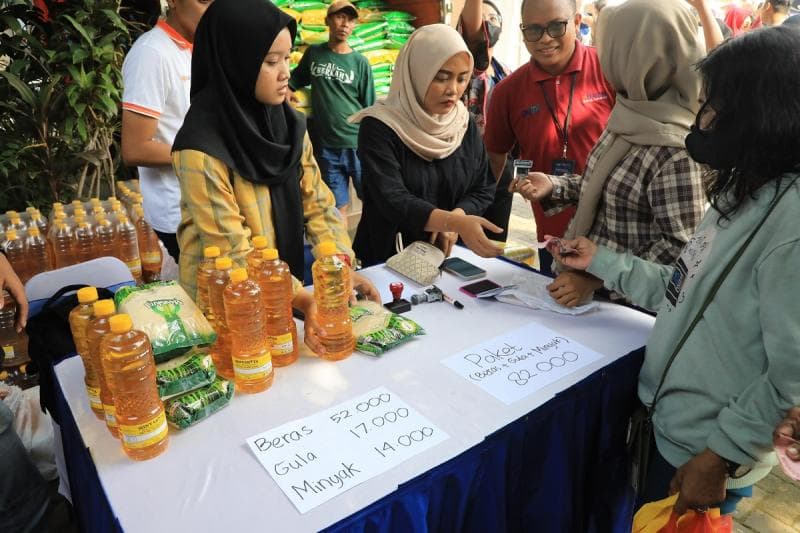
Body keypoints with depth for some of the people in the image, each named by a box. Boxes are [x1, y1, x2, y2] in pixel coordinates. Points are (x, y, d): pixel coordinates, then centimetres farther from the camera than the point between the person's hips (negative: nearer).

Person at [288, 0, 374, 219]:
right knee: (338, 207, 8)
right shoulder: (313, 53, 6)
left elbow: (370, 108, 3)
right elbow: (294, 81, 21)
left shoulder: (360, 62, 1)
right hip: (326, 146, 1)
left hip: (358, 144, -1)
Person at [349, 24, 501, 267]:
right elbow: (392, 201, -22)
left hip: (446, 257, 2)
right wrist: (454, 221, -35)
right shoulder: (378, 127, -12)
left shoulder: (465, 124, 3)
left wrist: (456, 217, -14)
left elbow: (483, 189, 6)